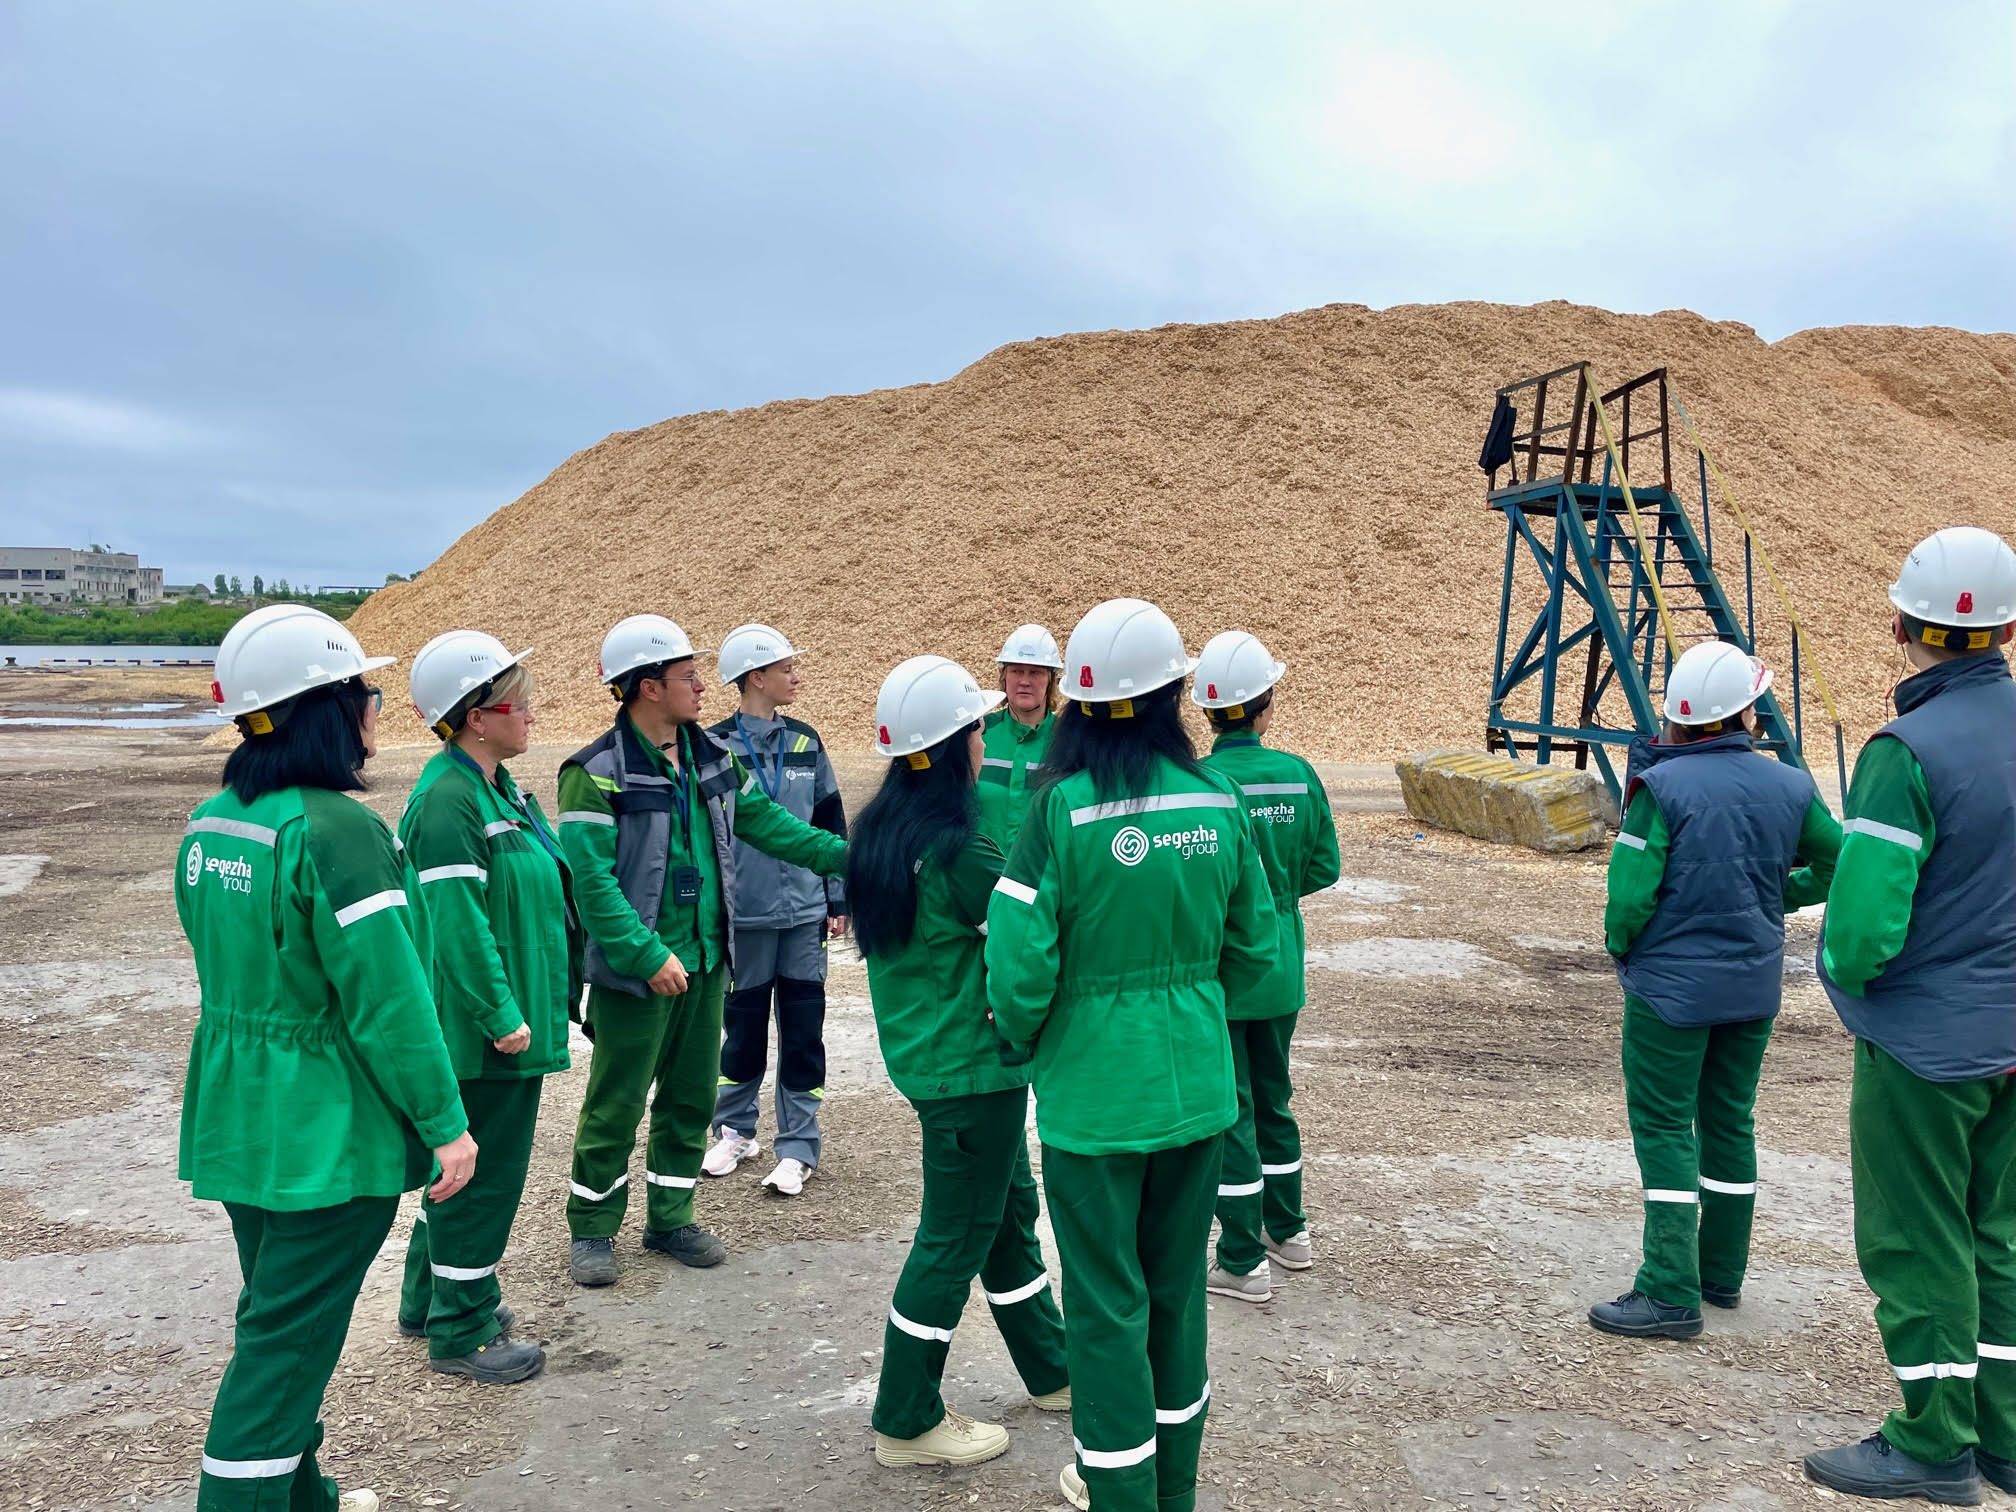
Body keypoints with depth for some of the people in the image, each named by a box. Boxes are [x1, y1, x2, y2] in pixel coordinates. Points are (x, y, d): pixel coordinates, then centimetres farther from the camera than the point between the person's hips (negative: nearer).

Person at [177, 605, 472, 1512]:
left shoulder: (211, 824, 4)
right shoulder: (337, 831, -23)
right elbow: (389, 998, -22)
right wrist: (445, 1121, -14)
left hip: (235, 1121, 9)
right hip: (329, 1135, -9)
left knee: (279, 1316, 22)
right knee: (288, 1341, 3)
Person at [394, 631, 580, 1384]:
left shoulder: (494, 788, 10)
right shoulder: (448, 802, -22)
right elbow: (459, 925, -25)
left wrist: (531, 1004, 20)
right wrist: (502, 1017, -22)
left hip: (506, 1024, 10)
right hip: (483, 1036, -10)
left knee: (463, 1164, 22)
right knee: (484, 1173, 4)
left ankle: (432, 1301, 39)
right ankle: (461, 1333, 20)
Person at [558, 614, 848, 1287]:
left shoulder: (711, 758, 7)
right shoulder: (598, 774, -16)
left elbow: (765, 821, 15)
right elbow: (591, 880, -20)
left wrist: (843, 853, 8)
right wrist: (648, 956, -24)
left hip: (705, 962, 7)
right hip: (635, 974, -7)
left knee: (691, 1097, 15)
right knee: (615, 1104, 6)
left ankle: (670, 1219, 31)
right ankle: (592, 1229, 23)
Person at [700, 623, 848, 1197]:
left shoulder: (805, 743, 7)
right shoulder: (714, 746, -5)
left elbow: (831, 823, 11)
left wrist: (838, 899, 9)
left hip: (804, 912, 3)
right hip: (744, 913, -3)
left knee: (803, 1029, 5)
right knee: (744, 1026, 10)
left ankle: (798, 1147, 15)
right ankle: (734, 1130, 30)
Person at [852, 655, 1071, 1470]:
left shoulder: (876, 832, 4)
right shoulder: (958, 846, -23)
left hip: (920, 1054, 9)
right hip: (972, 1067, -9)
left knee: (1010, 1211, 22)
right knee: (956, 1239, 6)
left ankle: (1052, 1370, 39)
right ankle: (907, 1422, 20)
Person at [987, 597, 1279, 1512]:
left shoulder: (1063, 809, -19)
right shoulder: (1218, 802, -6)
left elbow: (1018, 965, -19)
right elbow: (1252, 950, 3)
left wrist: (1025, 1039, 2)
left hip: (1094, 1093, -4)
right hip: (1197, 1085, 5)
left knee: (1106, 1300, 11)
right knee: (1177, 1285, 20)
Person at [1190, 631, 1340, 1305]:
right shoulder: (1299, 775, -5)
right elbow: (1323, 868, 3)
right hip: (1281, 970, 5)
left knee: (1229, 1109, 5)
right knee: (1273, 1096, 21)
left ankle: (1242, 1262, 13)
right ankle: (1288, 1231, 35)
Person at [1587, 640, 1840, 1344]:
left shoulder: (1662, 786, -17)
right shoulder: (1788, 786, -2)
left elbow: (1629, 894, -18)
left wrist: (1621, 949, 1)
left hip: (1672, 985, -5)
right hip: (1754, 986, 5)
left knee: (1663, 1128, 1)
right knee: (1729, 1121, 17)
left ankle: (1671, 1292, 0)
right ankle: (1722, 1271, 29)